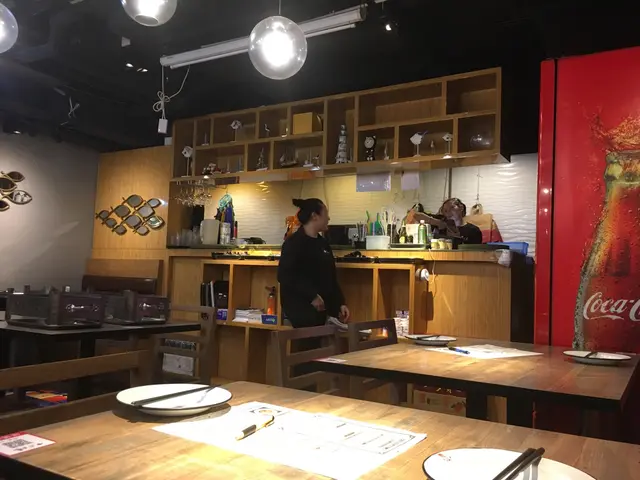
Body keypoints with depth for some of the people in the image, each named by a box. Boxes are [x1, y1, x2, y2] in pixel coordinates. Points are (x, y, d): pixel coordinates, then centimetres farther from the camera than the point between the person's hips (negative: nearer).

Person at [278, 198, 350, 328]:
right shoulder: (293, 243, -8)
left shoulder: (323, 243, 15)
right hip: (300, 309, -7)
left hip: (322, 308, 8)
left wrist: (340, 303, 9)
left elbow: (331, 278, 19)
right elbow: (284, 276, -16)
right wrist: (312, 296, -19)